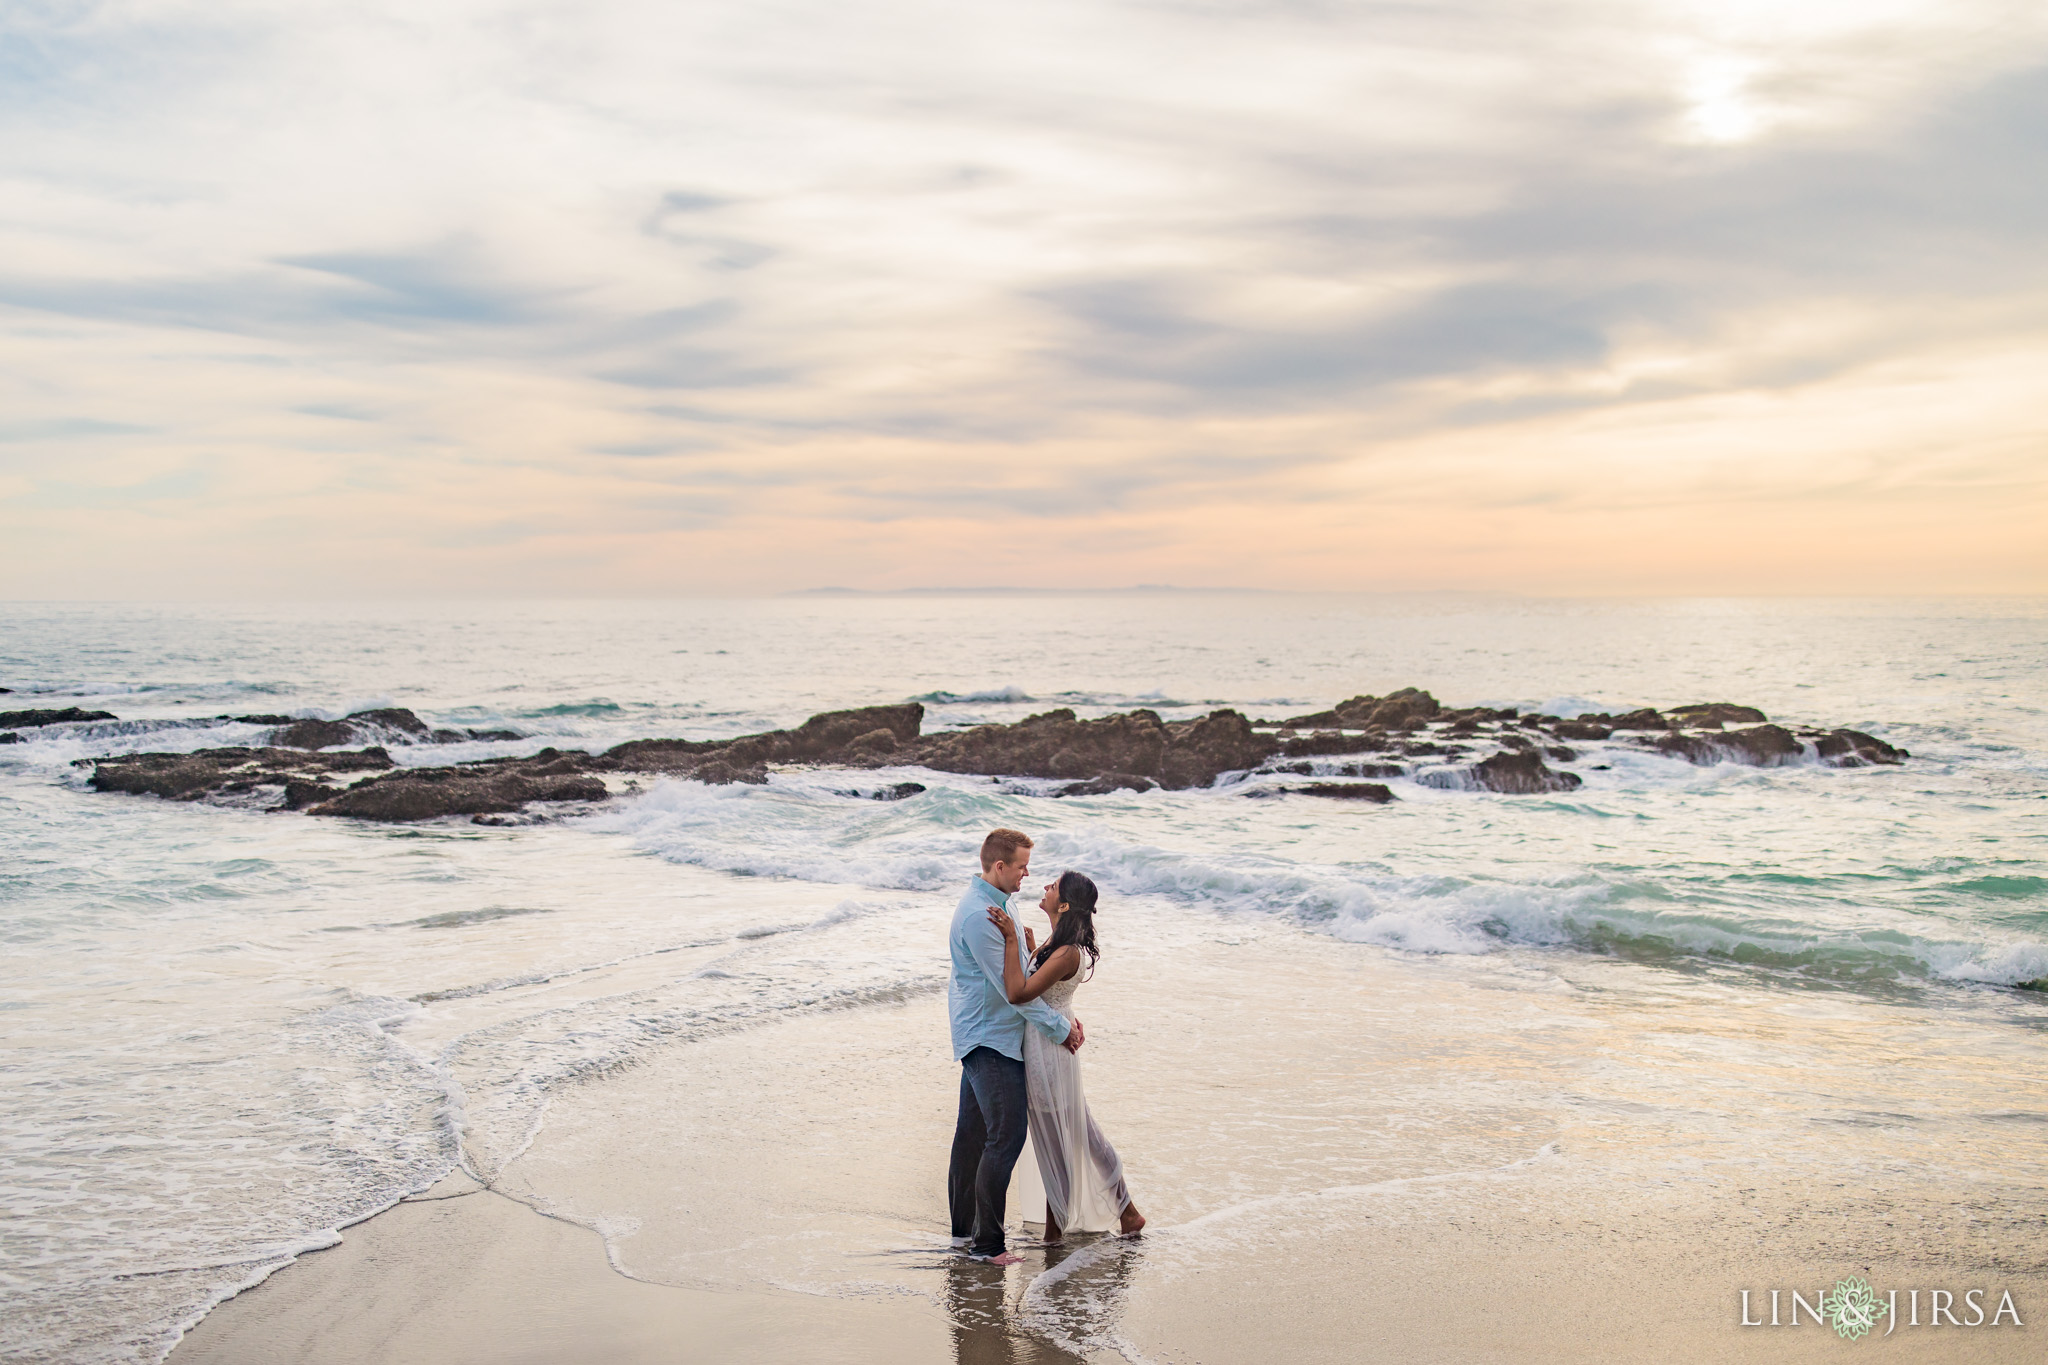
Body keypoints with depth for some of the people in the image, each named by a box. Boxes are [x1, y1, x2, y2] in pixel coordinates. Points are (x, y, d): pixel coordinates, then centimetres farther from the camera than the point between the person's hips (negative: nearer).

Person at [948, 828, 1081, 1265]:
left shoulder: (993, 903, 12)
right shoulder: (979, 915, -22)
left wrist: (1061, 1017, 9)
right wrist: (1060, 1028, -12)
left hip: (981, 1036, 11)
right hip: (991, 1040, -11)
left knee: (973, 1131, 15)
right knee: (1006, 1136, -11)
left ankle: (964, 1227, 24)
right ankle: (985, 1242, -7)